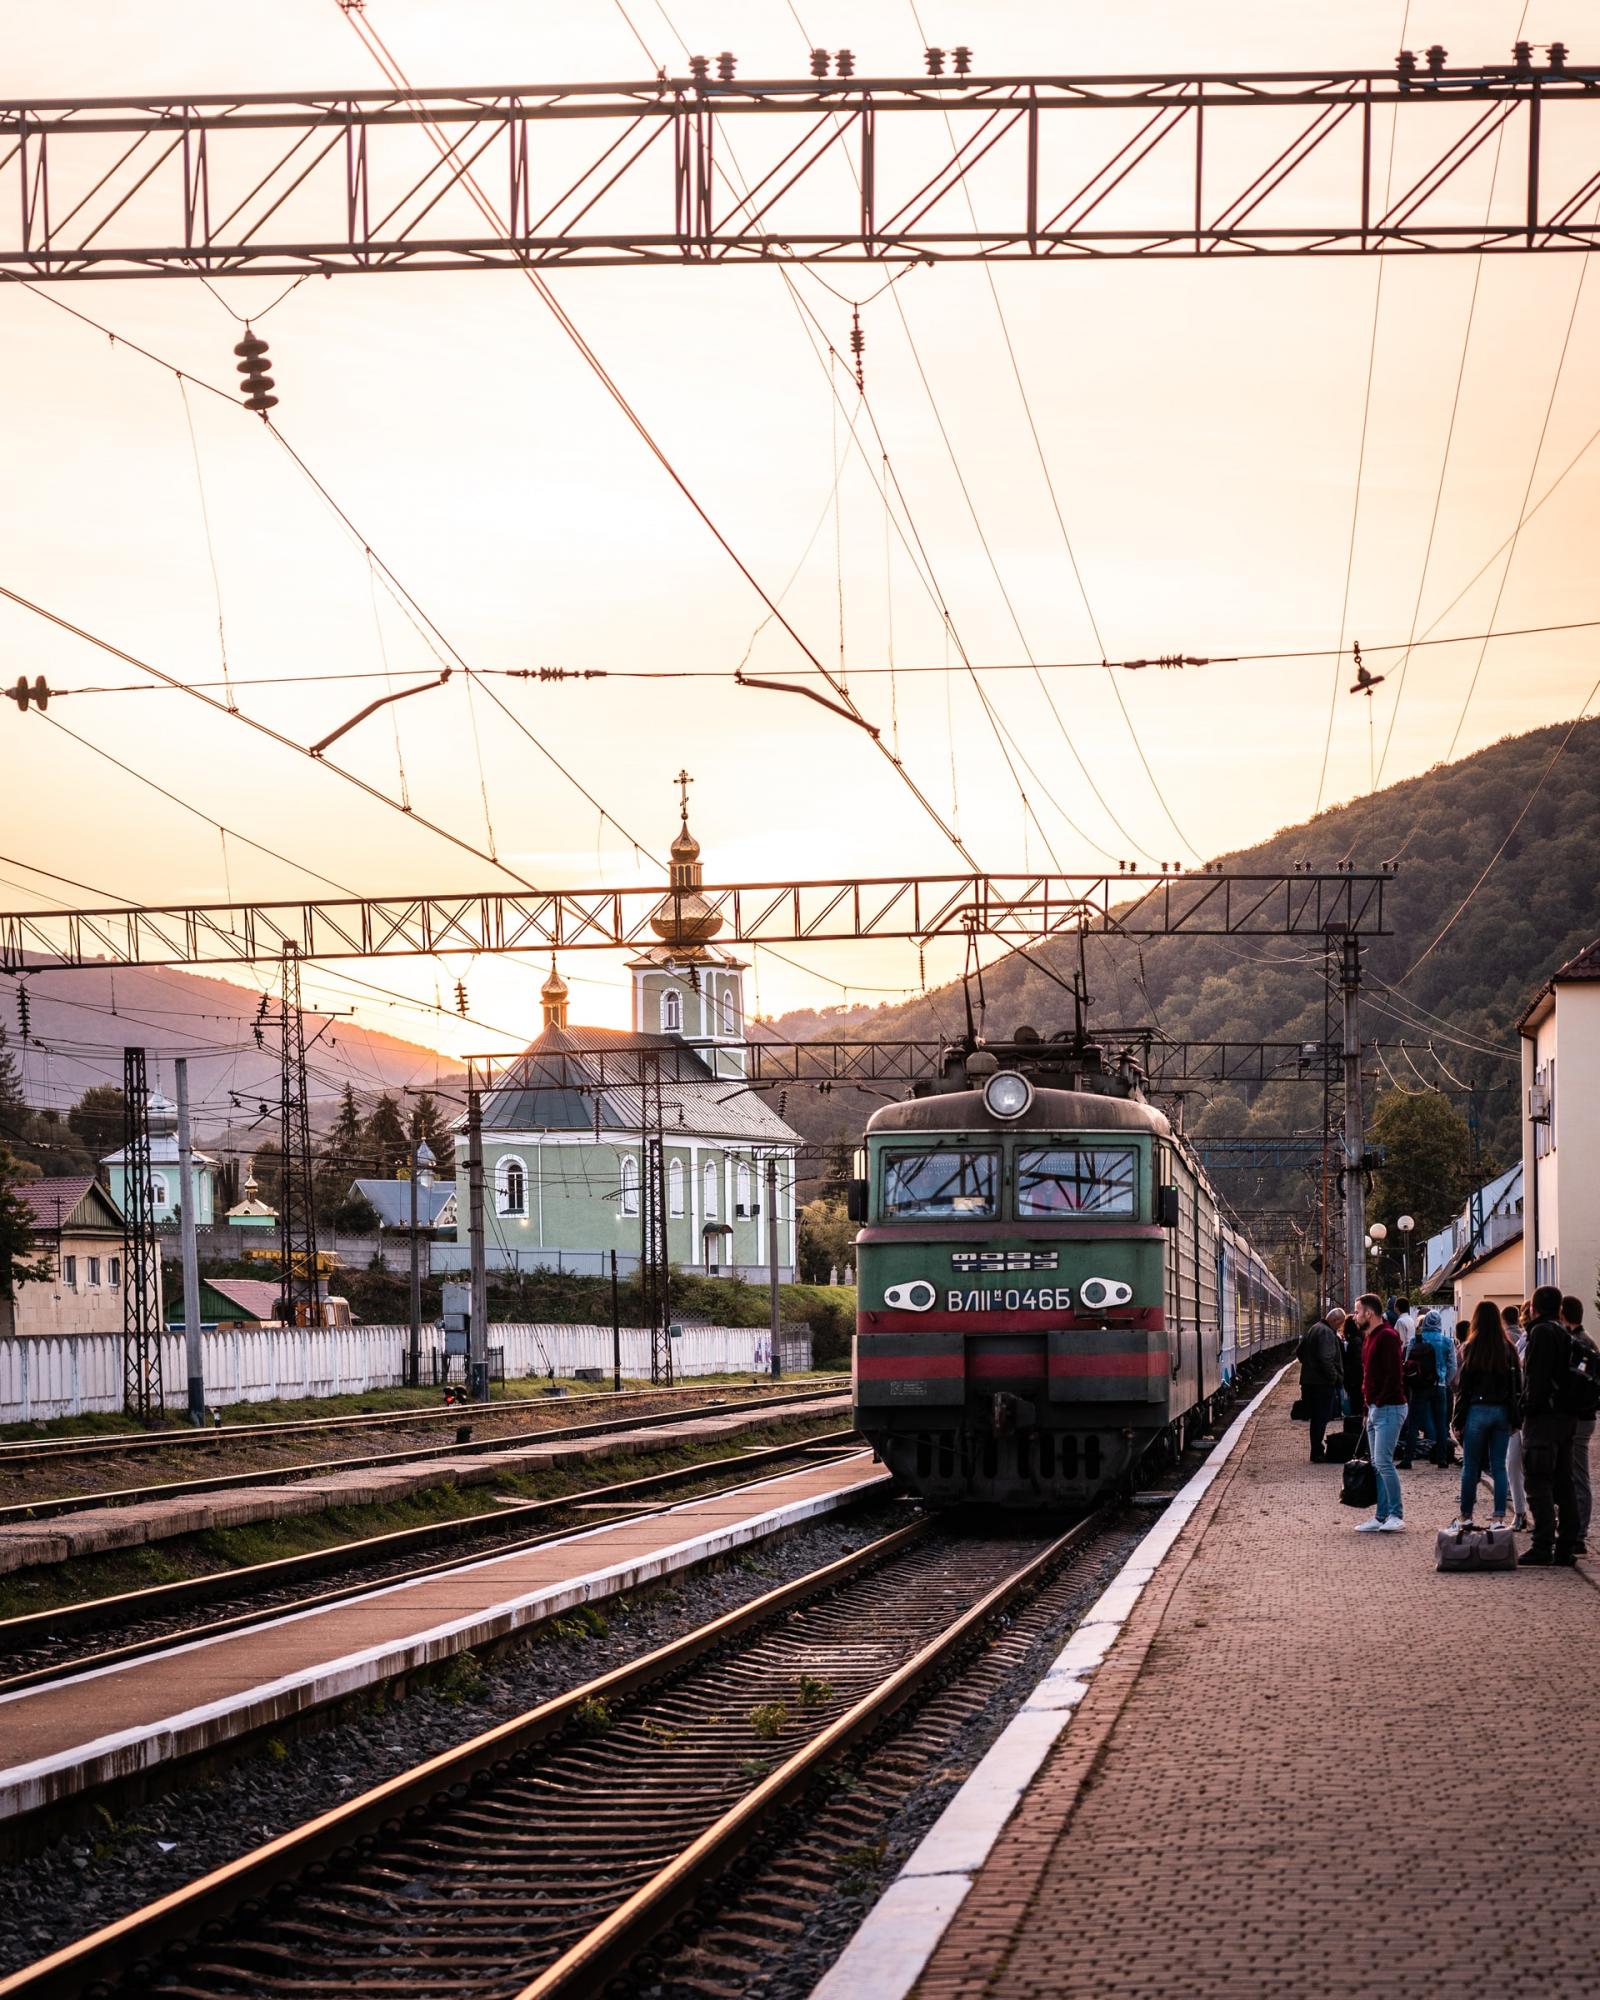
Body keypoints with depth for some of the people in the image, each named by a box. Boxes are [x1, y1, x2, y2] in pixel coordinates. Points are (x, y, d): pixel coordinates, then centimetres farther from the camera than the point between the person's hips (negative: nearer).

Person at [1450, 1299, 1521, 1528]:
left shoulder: (1471, 1349, -7)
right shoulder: (1509, 1349, 2)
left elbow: (1463, 1387, -6)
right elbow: (1517, 1386, 4)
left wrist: (1458, 1422, -1)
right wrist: (1514, 1418, 9)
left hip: (1477, 1411, -3)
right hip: (1503, 1412, 3)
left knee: (1471, 1466, 6)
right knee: (1499, 1466, 6)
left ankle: (1466, 1515, 13)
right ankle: (1499, 1516, 1)